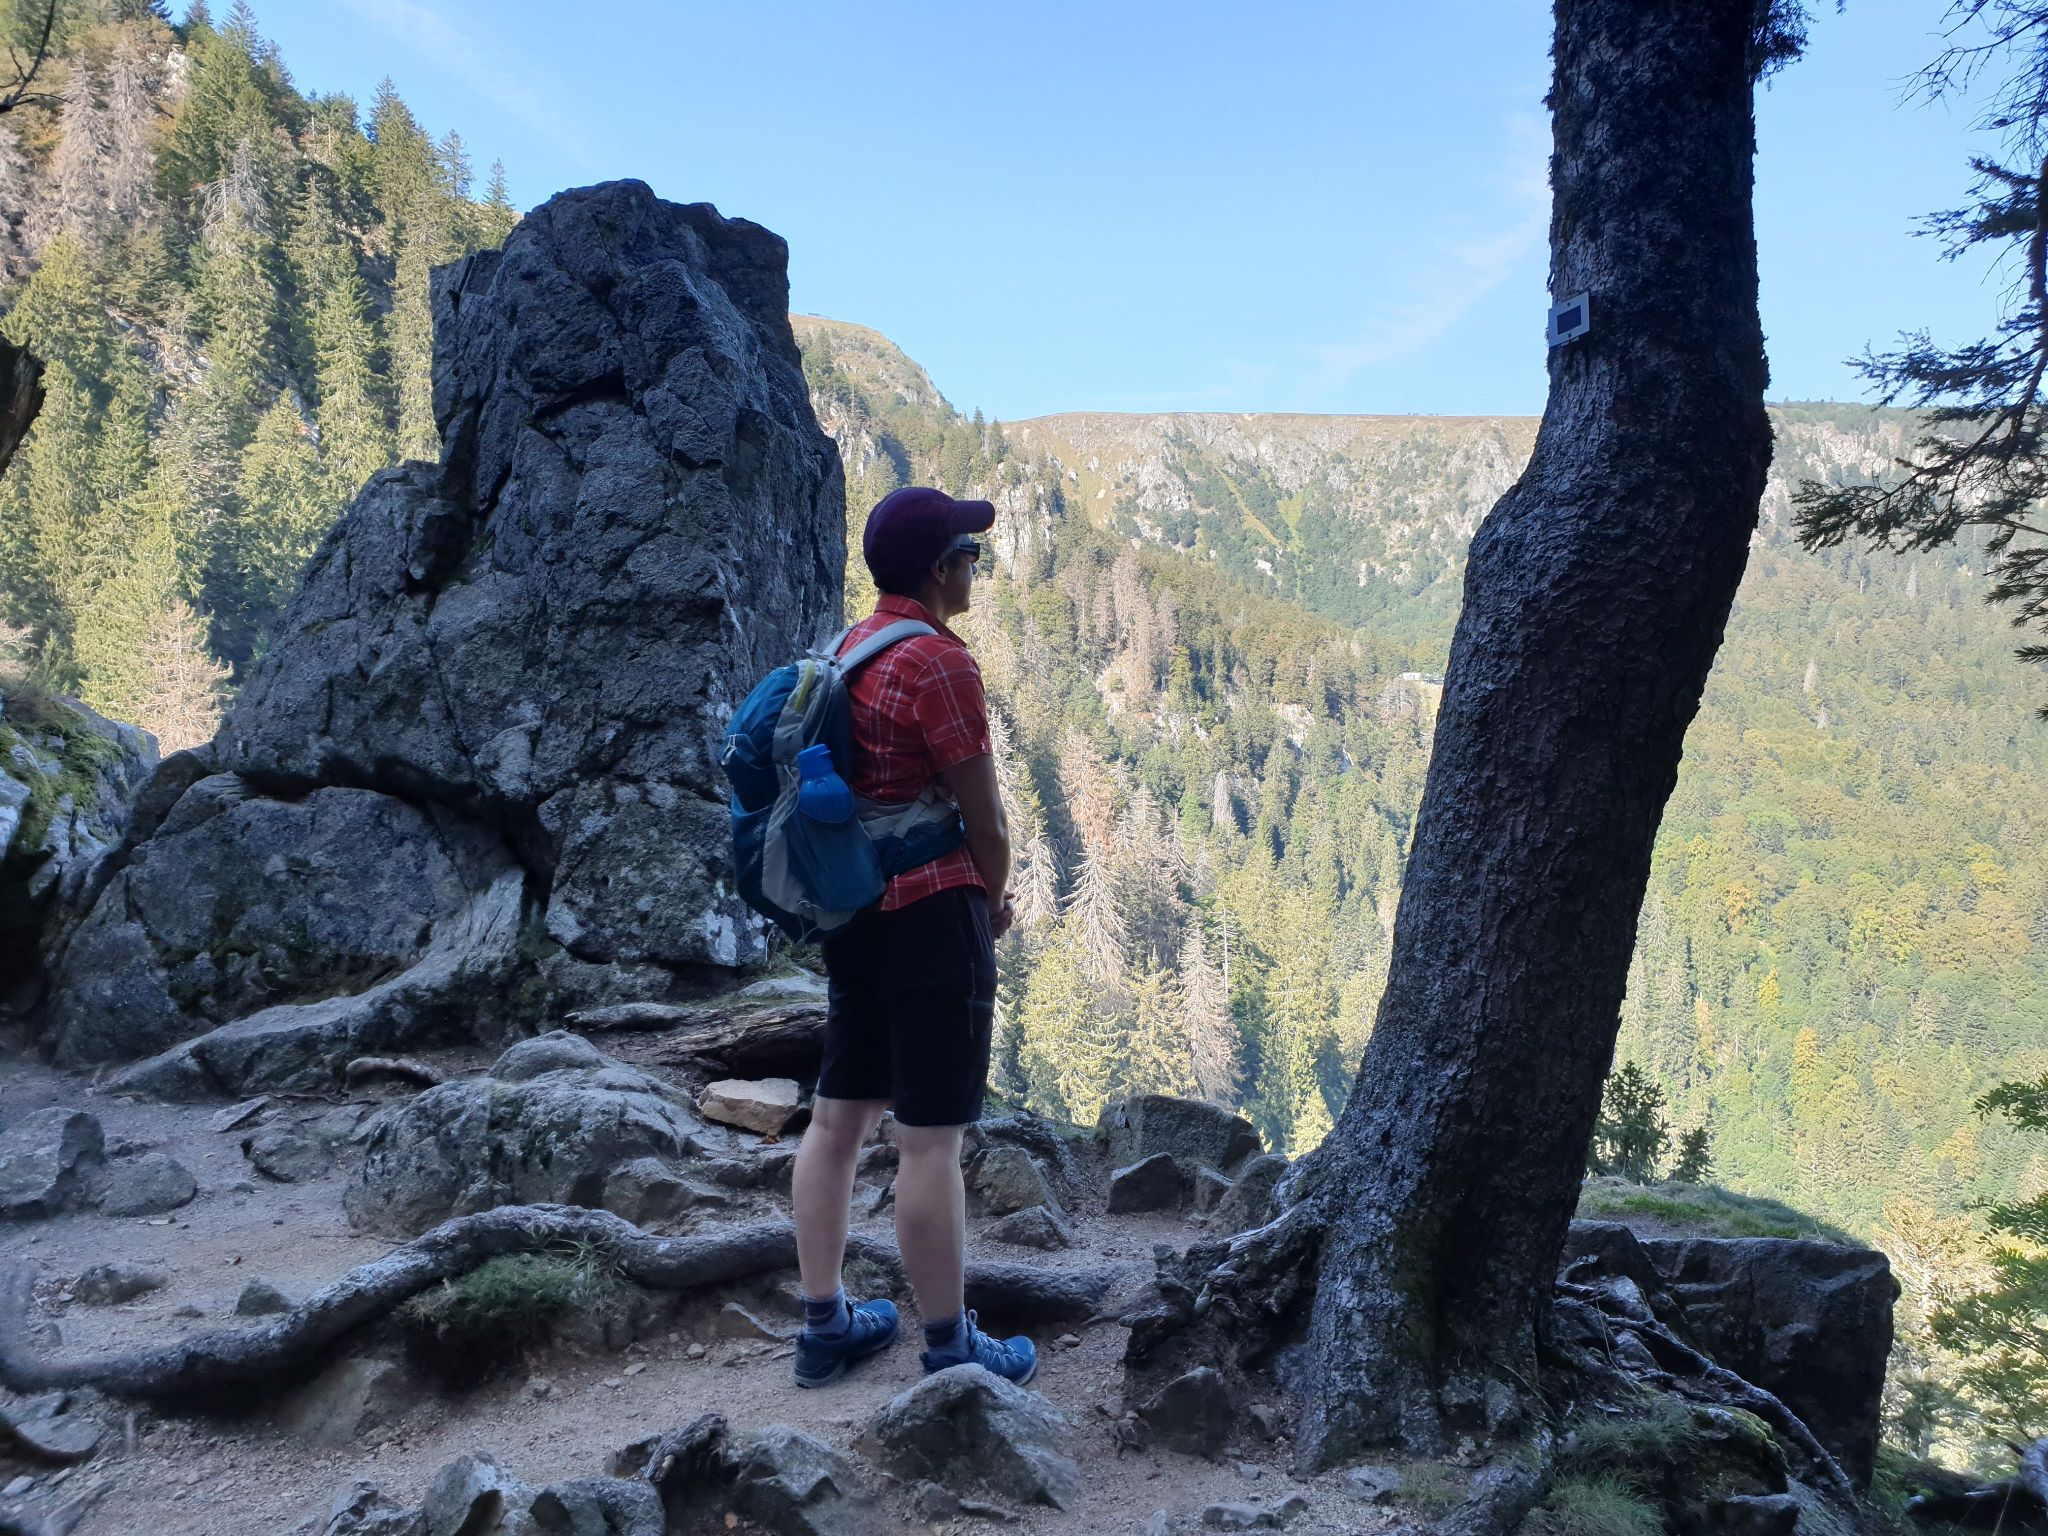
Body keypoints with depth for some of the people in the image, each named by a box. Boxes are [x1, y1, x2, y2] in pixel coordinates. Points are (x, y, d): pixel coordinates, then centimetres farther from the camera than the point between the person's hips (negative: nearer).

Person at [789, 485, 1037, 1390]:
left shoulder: (850, 650, 9)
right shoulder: (939, 661, -17)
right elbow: (986, 822, -13)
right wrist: (993, 901, 7)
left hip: (853, 914, 9)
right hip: (933, 917, -9)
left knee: (837, 1120, 15)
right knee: (930, 1142, 1)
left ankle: (825, 1327, 28)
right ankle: (951, 1350, 14)